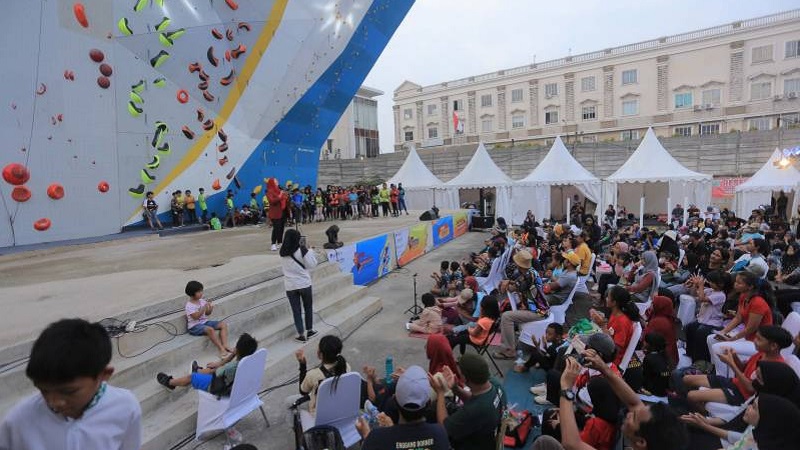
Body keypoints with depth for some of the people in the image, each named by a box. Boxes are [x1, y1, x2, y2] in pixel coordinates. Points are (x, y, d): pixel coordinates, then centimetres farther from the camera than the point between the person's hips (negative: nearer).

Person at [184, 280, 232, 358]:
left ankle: (225, 345, -20)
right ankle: (221, 349, -29)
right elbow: (196, 316, -24)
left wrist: (210, 309, -8)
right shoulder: (189, 306, -13)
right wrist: (204, 307, -26)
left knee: (223, 324, -8)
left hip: (205, 322, 8)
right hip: (195, 326, -8)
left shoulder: (202, 301, 7)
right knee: (210, 329, -35)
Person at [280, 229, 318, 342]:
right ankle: (309, 330, 27)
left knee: (296, 311, 10)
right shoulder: (302, 250, -14)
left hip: (290, 286, 3)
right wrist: (311, 251, 4)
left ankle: (301, 335, 13)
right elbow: (311, 265, -10)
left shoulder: (282, 252, 0)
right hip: (304, 284, -2)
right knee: (308, 307, 18)